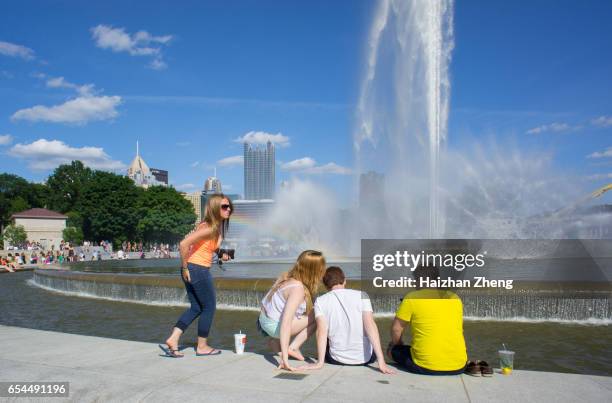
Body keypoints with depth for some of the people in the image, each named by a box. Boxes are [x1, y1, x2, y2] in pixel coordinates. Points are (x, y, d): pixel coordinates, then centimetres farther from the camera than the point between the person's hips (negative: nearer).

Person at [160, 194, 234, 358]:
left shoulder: (216, 227, 10)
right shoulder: (209, 228, -19)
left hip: (192, 270, 9)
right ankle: (202, 346, 18)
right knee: (209, 307, 6)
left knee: (196, 308, 16)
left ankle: (172, 341, 12)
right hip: (199, 270, -9)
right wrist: (185, 268, -17)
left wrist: (219, 255, 10)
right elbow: (184, 244, -26)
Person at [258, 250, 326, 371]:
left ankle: (275, 342, 18)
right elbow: (286, 323, -33)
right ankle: (294, 347, -6)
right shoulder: (298, 289, -27)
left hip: (264, 319, 8)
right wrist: (284, 358, -34)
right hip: (274, 325, -8)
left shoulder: (287, 276, -5)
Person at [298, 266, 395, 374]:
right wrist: (381, 361, -17)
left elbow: (322, 330, -14)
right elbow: (370, 326, -14)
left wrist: (320, 363, -14)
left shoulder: (320, 301, -4)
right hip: (366, 358, 0)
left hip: (337, 359, 0)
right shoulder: (361, 295, -5)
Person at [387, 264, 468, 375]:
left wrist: (397, 345, 24)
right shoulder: (455, 298, 9)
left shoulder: (412, 297, -4)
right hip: (458, 367, 4)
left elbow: (396, 328, 2)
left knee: (393, 350, 19)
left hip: (425, 367, -4)